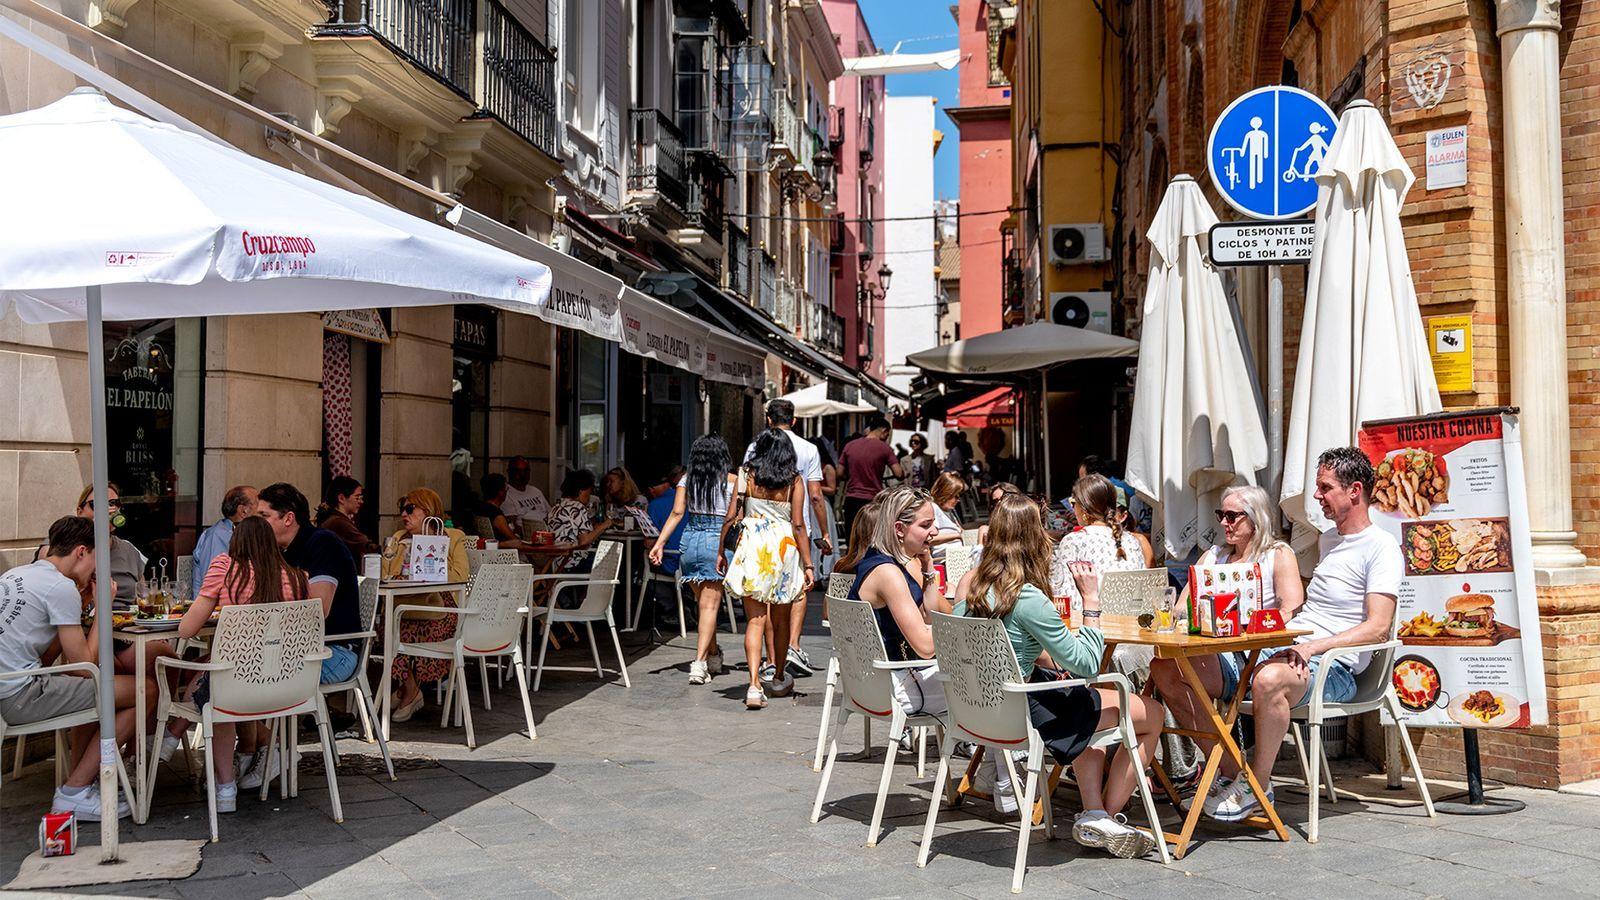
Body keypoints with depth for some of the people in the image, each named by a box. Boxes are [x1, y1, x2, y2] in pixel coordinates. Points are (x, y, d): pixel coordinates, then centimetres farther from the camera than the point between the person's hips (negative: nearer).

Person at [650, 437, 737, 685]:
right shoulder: (732, 481, 0)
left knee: (702, 602, 17)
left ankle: (714, 656, 31)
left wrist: (660, 543, -5)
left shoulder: (686, 480, 6)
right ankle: (699, 662, -15)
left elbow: (677, 513, -3)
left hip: (689, 541, 3)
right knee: (710, 604, -3)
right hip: (717, 541, -3)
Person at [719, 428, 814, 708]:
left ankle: (754, 685, -14)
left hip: (752, 547, 0)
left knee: (755, 620, -1)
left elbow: (731, 517, 0)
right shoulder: (794, 480, 0)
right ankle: (779, 679, 33)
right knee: (781, 620, 16)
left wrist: (721, 551, 10)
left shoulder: (748, 475, 2)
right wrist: (808, 564, -1)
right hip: (784, 547, 0)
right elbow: (798, 524, -4)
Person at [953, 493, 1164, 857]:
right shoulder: (1029, 600, -25)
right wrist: (1091, 600, -14)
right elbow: (1087, 664, -19)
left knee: (1083, 703, 34)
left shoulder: (969, 584, -2)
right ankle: (1105, 819, 15)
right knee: (1152, 714, 4)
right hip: (1022, 712, -8)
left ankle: (1093, 813, 27)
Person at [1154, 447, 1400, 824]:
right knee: (1168, 671, -7)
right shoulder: (1327, 539, 23)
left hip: (1330, 665, -8)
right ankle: (1232, 773, -3)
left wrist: (1312, 647, -25)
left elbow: (1378, 627, -16)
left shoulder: (1381, 547, -4)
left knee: (1269, 679, -44)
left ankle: (1257, 788, -21)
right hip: (1279, 649, 8)